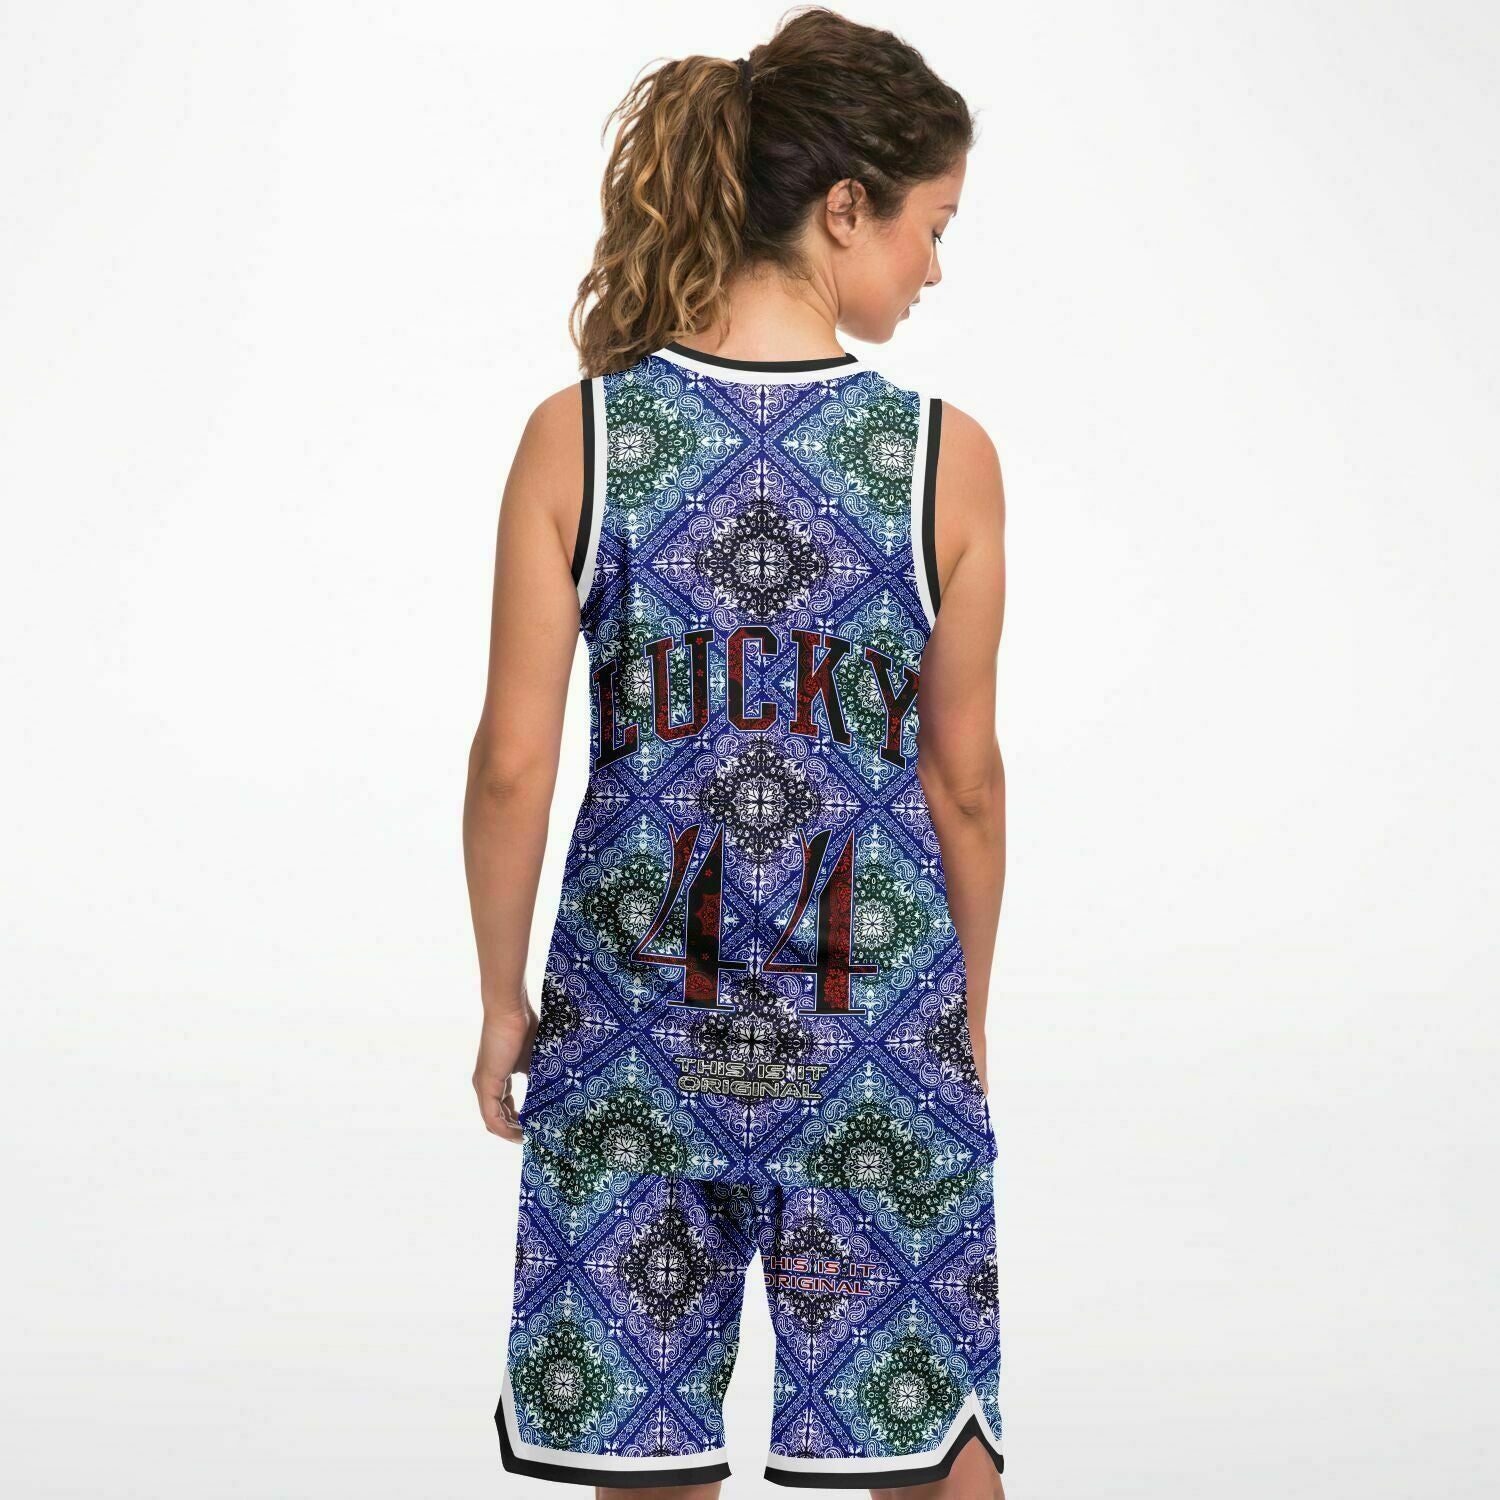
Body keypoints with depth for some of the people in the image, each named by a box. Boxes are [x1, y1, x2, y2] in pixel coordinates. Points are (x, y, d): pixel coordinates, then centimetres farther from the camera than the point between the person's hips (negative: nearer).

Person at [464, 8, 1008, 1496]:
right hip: (879, 1015, -1)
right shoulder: (944, 452, -9)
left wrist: (502, 996, 8)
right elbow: (964, 778, -2)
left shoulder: (577, 437, -8)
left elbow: (513, 763, -6)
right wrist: (967, 998, 12)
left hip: (640, 1000, 1)